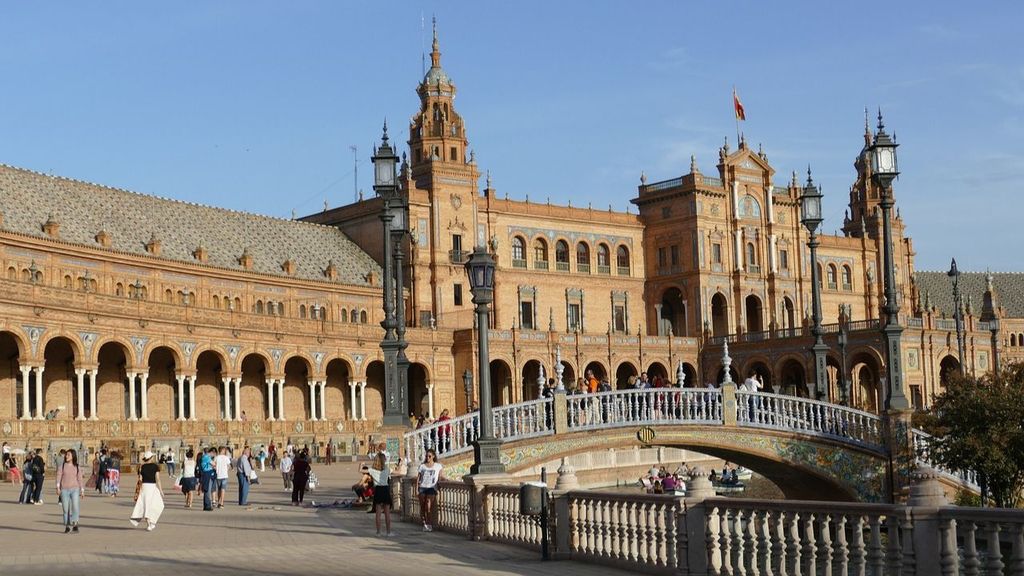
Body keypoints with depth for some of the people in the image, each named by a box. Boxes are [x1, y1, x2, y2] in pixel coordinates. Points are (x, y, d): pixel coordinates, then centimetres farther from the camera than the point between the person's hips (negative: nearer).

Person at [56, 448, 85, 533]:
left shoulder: (77, 467, 7)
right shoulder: (62, 465, 6)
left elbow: (80, 479, 10)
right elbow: (59, 476, 0)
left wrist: (82, 490, 8)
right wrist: (58, 487, -12)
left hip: (75, 489, 0)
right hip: (64, 489, 1)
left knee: (75, 506, -14)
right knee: (65, 509, 3)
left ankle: (75, 524, -5)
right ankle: (67, 526, 13)